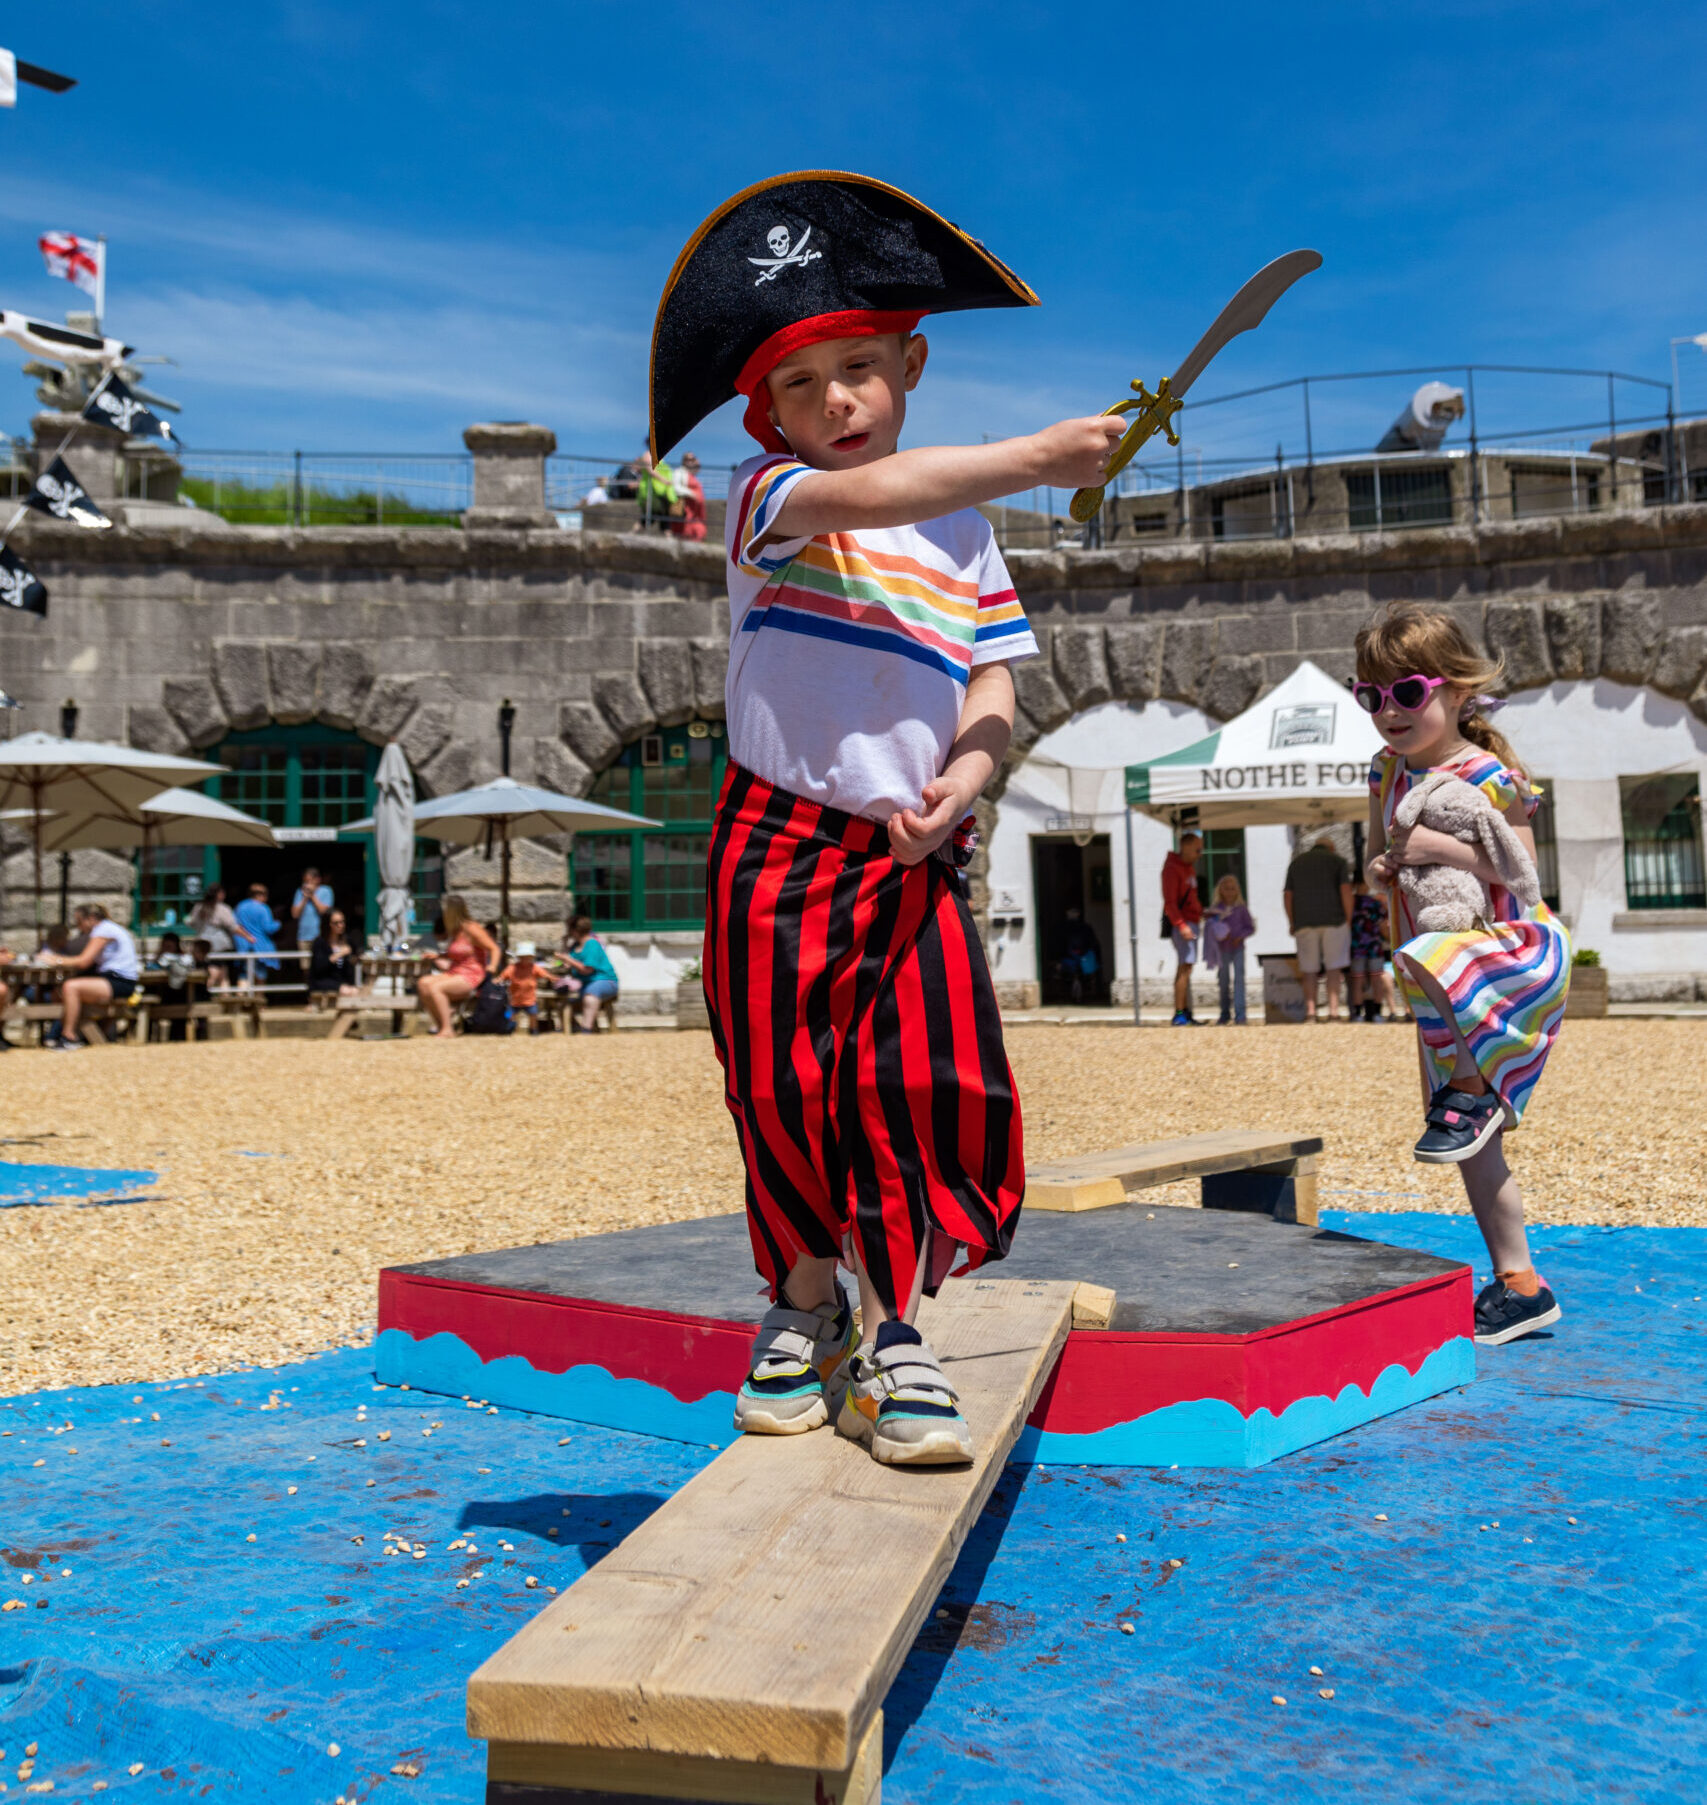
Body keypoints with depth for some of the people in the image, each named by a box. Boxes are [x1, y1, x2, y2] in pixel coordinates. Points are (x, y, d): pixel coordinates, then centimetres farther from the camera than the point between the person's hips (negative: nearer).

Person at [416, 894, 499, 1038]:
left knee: (435, 988, -28)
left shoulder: (471, 929, -10)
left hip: (471, 977, -9)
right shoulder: (454, 931, 16)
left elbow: (494, 949, -10)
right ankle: (439, 1026, -12)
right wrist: (436, 957, 15)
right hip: (454, 973, 9)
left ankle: (447, 1030, -21)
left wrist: (491, 970, -20)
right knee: (424, 983, -14)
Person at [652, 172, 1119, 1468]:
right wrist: (1030, 460, -26)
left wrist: (966, 772, -15)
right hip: (783, 844, -2)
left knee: (936, 1086, -7)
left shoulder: (966, 529, 13)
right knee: (786, 1091, 1)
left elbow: (992, 686, 6)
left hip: (917, 855, 3)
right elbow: (857, 499, -23)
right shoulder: (769, 495, 1)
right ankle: (805, 1304, 24)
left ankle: (890, 1332, 9)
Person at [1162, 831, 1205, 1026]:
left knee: (1186, 969, 10)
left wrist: (1201, 914, 19)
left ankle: (1186, 1013, 13)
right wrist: (1181, 925, -25)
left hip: (1192, 923, 10)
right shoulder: (1172, 869, -12)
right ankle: (1179, 1014, -15)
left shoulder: (1189, 867, 18)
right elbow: (1169, 902, -19)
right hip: (1181, 923, -10)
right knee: (1184, 967, -14)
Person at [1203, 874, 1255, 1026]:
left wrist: (1241, 936, -12)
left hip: (1237, 948, -2)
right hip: (1222, 949, 2)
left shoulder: (1241, 909, 1)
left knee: (1238, 979, -10)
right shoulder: (1215, 909, 4)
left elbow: (1250, 927, 3)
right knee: (1223, 981, 8)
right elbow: (1209, 928, 8)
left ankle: (1239, 1016, -10)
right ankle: (1225, 1015, 20)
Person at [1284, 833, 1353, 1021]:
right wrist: (1348, 920, -1)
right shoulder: (1337, 861, 6)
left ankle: (1310, 1011, -6)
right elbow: (1346, 890, -6)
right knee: (1334, 968, 3)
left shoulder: (1296, 862, 14)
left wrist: (1291, 923, 11)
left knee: (1309, 970, 4)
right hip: (1333, 920, -2)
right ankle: (1333, 1010, -6)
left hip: (1304, 923, 2)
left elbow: (1288, 895, 7)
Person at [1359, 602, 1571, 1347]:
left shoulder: (1490, 775, -14)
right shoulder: (1387, 771, 3)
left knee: (1423, 962, -41)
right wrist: (1380, 867, -9)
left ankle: (1473, 1093, -15)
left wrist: (1445, 850, -25)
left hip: (1516, 947, -7)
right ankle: (1519, 1285, 22)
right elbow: (1377, 857, 13)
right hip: (1449, 989, 7)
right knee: (1475, 1151, 10)